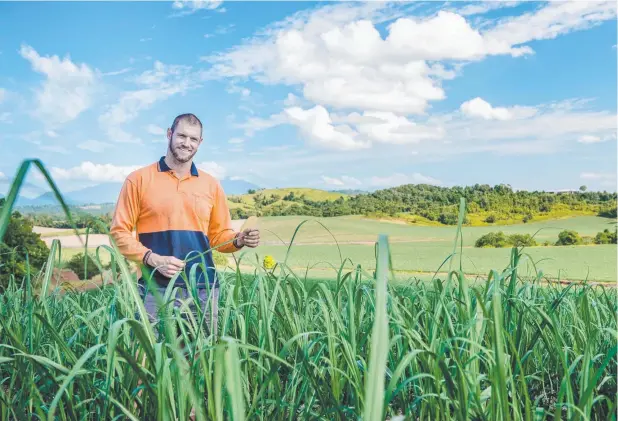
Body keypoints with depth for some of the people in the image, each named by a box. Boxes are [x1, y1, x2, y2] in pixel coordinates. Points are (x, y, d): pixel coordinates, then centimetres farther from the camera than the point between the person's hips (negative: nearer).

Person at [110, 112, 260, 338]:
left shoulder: (211, 185, 11)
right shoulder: (139, 179, 2)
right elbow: (119, 232, 0)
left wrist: (238, 240, -7)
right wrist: (152, 258, -14)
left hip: (204, 289, 3)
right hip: (156, 289, -3)